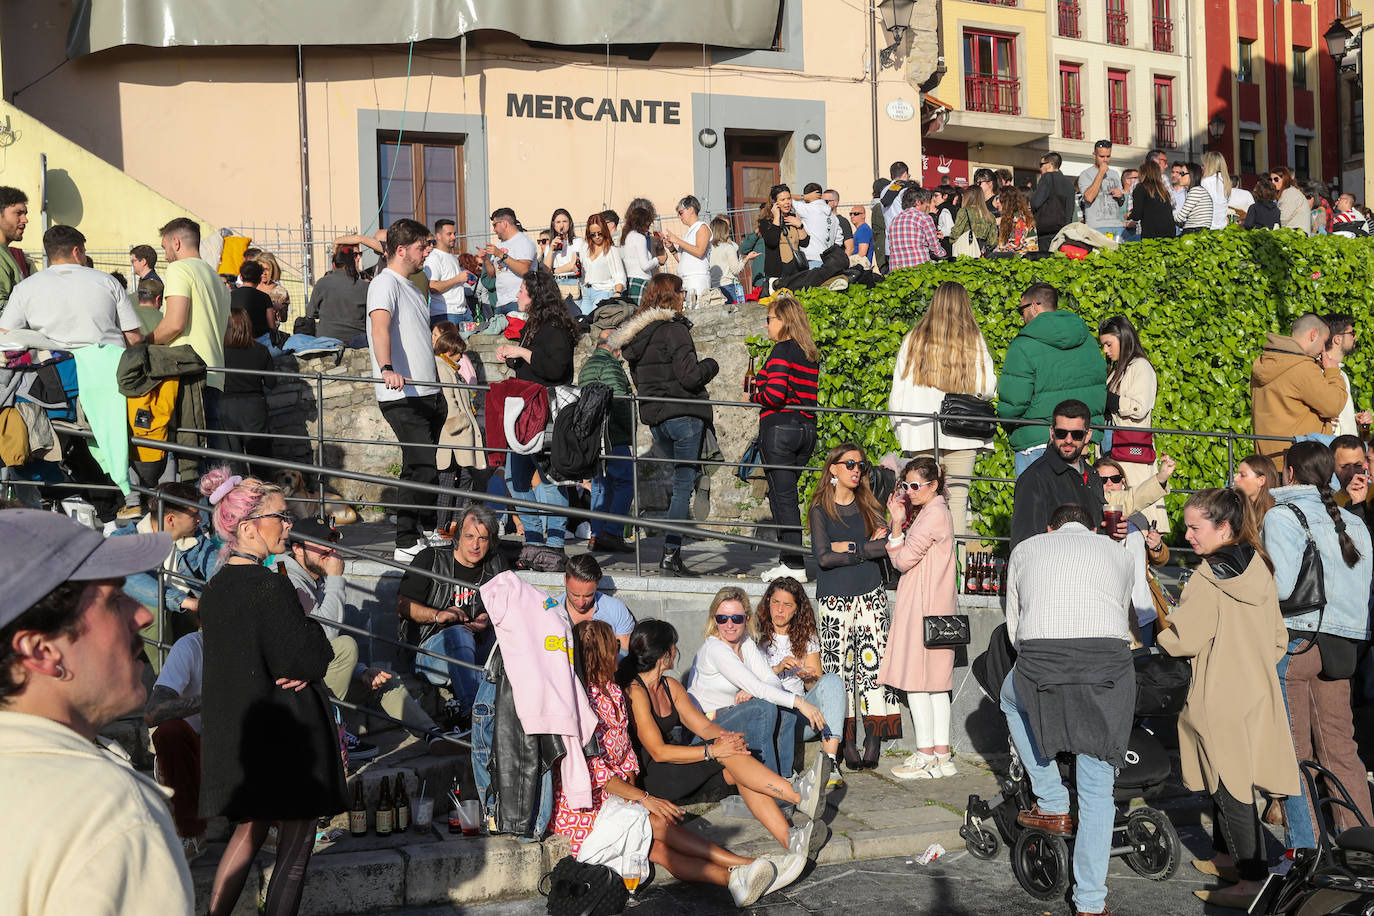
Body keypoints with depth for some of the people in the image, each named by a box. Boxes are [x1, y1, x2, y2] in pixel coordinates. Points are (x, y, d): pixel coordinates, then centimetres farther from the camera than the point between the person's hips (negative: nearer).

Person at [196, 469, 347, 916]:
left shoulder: (215, 587, 7)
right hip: (286, 729, -8)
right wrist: (315, 629, -2)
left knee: (251, 827, 20)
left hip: (235, 730, 9)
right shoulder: (269, 585, -20)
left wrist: (298, 669, 1)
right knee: (296, 841, 2)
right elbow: (304, 658, -20)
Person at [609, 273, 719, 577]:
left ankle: (673, 551, 12)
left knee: (684, 478, 17)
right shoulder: (673, 329, -12)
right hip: (683, 415, -8)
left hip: (654, 419, 8)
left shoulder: (634, 334, 12)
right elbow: (690, 376, -17)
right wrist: (711, 365, 1)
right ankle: (671, 553, -8)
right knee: (685, 483, -3)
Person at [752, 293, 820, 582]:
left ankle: (794, 564, -6)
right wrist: (759, 388, 16)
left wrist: (753, 396, -1)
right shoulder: (810, 354, 13)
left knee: (782, 496, -5)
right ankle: (790, 558, 16)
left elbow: (775, 393, -20)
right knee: (786, 495, 15)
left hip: (780, 426, -8)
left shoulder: (782, 350, -11)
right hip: (806, 427, 8)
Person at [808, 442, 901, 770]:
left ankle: (873, 746, -3)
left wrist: (849, 548, -8)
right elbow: (823, 557, -11)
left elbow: (887, 546, -4)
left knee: (873, 665, -5)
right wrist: (868, 549, -6)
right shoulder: (820, 511, 2)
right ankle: (848, 746, 3)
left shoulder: (869, 507, 10)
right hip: (835, 599, -2)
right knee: (839, 670, -2)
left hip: (871, 597, 2)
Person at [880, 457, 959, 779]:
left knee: (916, 682, -7)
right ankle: (941, 755, 13)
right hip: (936, 607, 10)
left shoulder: (934, 514, -13)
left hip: (924, 608, -10)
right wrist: (899, 521, 1)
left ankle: (926, 757, -4)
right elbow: (898, 560, 13)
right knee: (936, 683, 10)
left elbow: (903, 559, -13)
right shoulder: (935, 512, 18)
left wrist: (898, 524, 3)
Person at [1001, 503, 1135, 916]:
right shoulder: (1117, 553, 29)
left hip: (1039, 657, 0)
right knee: (1097, 789, 9)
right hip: (1109, 663, 1)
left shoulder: (1025, 549, 26)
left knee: (1013, 702, 35)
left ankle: (1053, 807, 30)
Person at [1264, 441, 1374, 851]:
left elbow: (1281, 585, -18)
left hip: (1294, 639, -6)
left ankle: (1304, 851, 1)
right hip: (1341, 646, 6)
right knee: (1340, 747, 11)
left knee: (1293, 751, 0)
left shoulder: (1282, 516, -7)